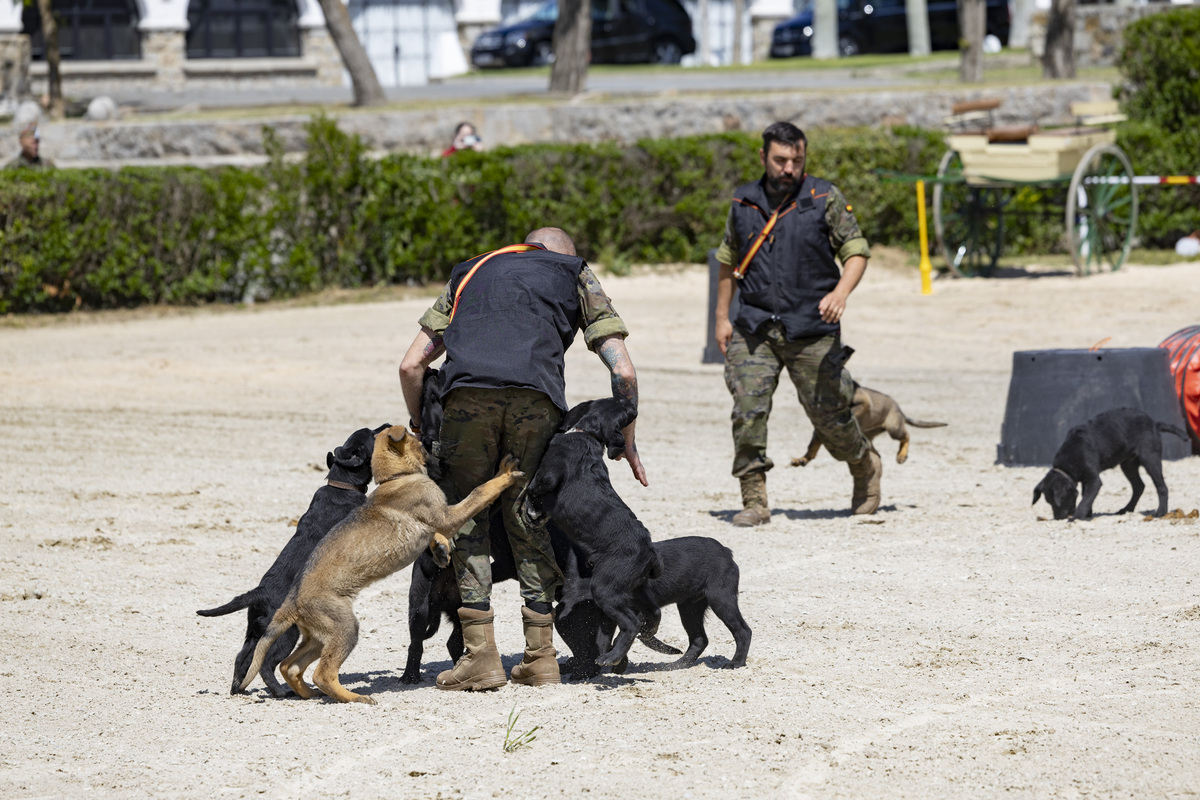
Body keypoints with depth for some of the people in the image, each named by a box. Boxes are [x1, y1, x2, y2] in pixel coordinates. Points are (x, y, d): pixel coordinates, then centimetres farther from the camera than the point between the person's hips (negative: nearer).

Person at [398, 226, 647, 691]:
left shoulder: (470, 273, 37)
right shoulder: (575, 275, 31)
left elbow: (411, 365, 29)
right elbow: (623, 372, 20)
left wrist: (421, 431, 39)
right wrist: (627, 442, 32)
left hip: (466, 390, 1)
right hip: (535, 394, -1)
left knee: (466, 519, 10)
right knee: (529, 521, 12)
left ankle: (480, 656, 2)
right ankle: (540, 657, 11)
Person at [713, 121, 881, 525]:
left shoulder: (825, 199, 0)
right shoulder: (744, 203, 8)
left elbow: (856, 250, -2)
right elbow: (729, 261, 20)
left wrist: (841, 292, -20)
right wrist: (722, 317, 15)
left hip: (812, 330, -2)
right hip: (754, 329, 2)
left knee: (829, 415, 4)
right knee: (748, 411, -12)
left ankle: (866, 466, 33)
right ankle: (754, 501, -8)